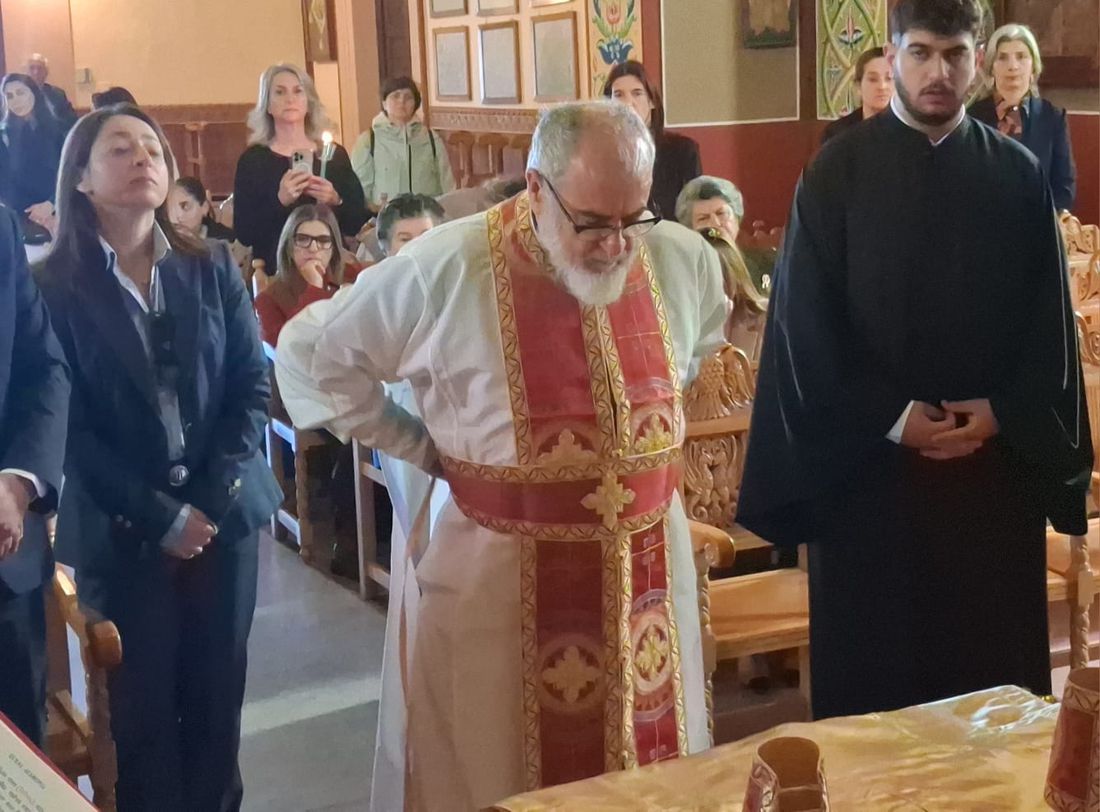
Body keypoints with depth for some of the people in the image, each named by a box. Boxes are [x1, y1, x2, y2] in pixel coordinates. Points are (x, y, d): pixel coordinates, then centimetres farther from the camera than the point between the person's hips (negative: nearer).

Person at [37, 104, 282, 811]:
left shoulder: (212, 268, 6)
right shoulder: (53, 285, -4)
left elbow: (253, 382, 3)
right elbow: (67, 421, -8)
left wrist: (214, 494, -9)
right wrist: (156, 514, -14)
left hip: (224, 512, 3)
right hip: (121, 529, -3)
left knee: (218, 691, 9)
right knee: (142, 701, 3)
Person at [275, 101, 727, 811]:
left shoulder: (685, 261, -3)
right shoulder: (444, 270, -15)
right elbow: (311, 355, -3)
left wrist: (643, 434, 9)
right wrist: (421, 447, -5)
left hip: (648, 570, 4)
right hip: (492, 574, -3)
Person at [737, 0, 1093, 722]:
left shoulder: (1019, 175, 4)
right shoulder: (838, 172, -2)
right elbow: (805, 321, -5)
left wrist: (1002, 413, -9)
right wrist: (890, 418, -11)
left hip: (996, 462, 2)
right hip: (867, 462, -2)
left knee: (993, 653, 8)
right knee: (874, 659, 6)